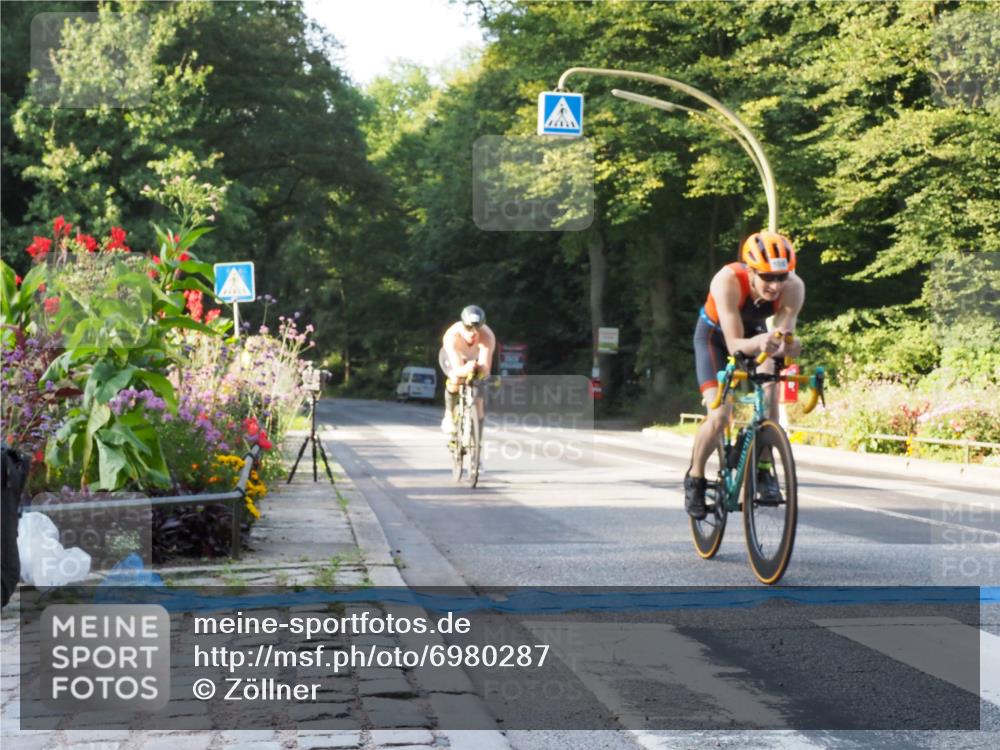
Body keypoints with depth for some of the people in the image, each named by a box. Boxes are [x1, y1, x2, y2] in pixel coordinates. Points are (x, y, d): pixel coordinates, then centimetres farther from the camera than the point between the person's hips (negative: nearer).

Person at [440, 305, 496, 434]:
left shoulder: (487, 336, -39)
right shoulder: (452, 336, -40)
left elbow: (485, 368, -43)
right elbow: (458, 370, -45)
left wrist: (477, 369, -66)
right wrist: (466, 369, -68)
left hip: (475, 358, 2)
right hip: (453, 357, -2)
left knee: (477, 400, -9)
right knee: (456, 380, -34)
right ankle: (449, 416, -11)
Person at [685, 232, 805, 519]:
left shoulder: (794, 288, -31)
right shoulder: (728, 281, -39)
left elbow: (784, 337, -29)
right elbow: (735, 344, -39)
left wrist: (786, 346, -53)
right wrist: (760, 342, -61)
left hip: (755, 333, 3)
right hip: (716, 336, -2)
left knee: (768, 389, -28)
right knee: (719, 416, -17)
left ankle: (764, 471, -13)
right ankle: (695, 478, 8)